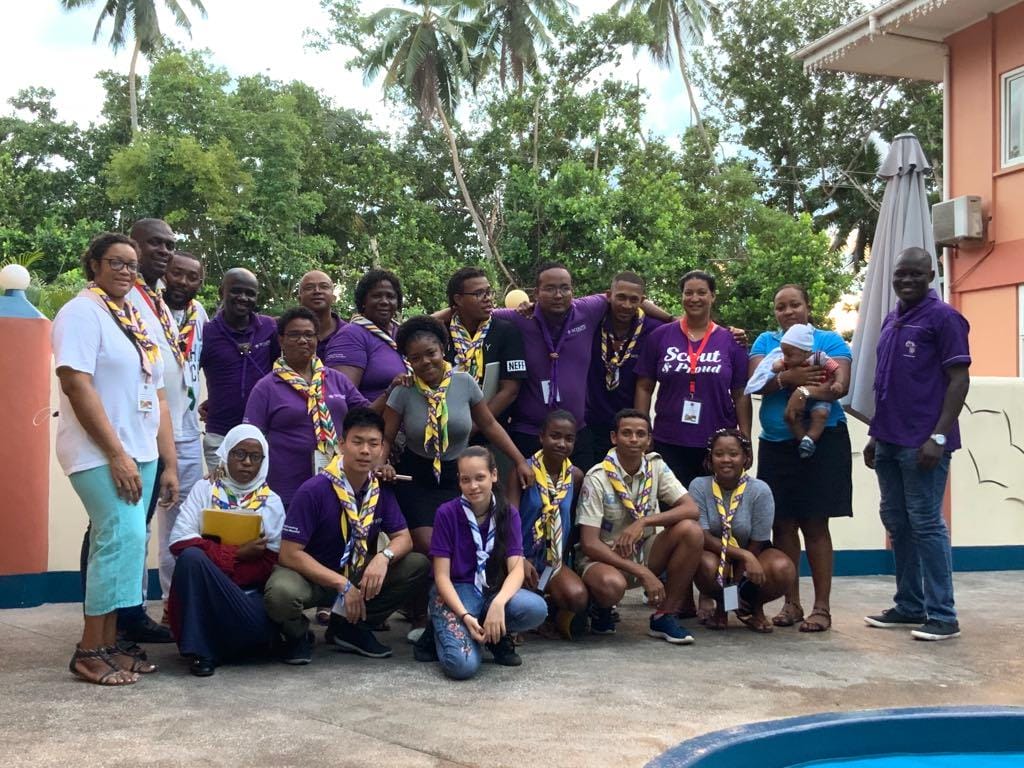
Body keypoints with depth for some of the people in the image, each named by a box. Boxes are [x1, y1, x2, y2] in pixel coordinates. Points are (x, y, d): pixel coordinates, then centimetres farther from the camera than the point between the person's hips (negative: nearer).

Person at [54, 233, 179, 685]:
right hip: (101, 454, -7)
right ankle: (90, 651, -7)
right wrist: (116, 454, -19)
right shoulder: (82, 312, -6)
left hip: (140, 452, 7)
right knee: (123, 538, -15)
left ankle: (108, 645, 12)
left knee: (118, 543, 7)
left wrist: (168, 462, 12)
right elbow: (77, 385, -16)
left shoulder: (137, 321, 17)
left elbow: (156, 396, 17)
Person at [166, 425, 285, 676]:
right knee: (192, 556, -33)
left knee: (260, 629, -32)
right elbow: (180, 541, -9)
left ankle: (216, 646, 2)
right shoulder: (204, 489, 4)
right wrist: (237, 554, -16)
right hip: (201, 590, 0)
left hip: (248, 592, 1)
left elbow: (267, 565, -3)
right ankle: (201, 649, -23)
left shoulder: (272, 502, 5)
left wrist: (216, 563, -16)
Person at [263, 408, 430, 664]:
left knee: (419, 567, -13)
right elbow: (290, 554, -22)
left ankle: (348, 627, 2)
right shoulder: (314, 490, -22)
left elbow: (403, 538, -1)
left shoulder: (382, 490, -6)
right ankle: (298, 633, -1)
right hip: (310, 575, -5)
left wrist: (383, 556, -26)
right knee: (281, 594, -40)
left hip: (356, 573, 5)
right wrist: (342, 584, -28)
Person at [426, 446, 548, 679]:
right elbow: (442, 576, -10)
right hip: (455, 593, -3)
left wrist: (498, 603, -31)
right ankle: (445, 631, 5)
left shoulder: (509, 513, -1)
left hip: (494, 591, 3)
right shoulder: (446, 513, -9)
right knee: (463, 665, -31)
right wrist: (465, 616, -26)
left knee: (536, 609, -31)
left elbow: (516, 568, -10)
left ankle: (496, 637, 1)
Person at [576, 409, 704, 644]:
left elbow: (692, 510, -11)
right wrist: (642, 573, -27)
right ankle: (602, 610, 0)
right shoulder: (597, 478, -16)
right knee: (612, 584, -40)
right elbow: (589, 543, -20)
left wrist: (643, 522, -25)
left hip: (644, 553, 5)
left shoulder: (656, 467, -3)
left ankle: (665, 616, -9)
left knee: (691, 531, -21)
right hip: (604, 557, -5)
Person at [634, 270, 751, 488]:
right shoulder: (660, 336, 4)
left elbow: (741, 395, 5)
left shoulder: (731, 340, 4)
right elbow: (644, 388, 6)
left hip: (718, 445, 0)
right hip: (668, 443, 0)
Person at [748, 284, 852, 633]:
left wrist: (805, 392, -29)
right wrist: (789, 378, -21)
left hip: (822, 441, -3)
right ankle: (791, 603, 14)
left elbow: (839, 385, -12)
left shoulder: (830, 340, 3)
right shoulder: (765, 341, 12)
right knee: (782, 524, 5)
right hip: (776, 444, 4)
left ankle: (822, 606, 4)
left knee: (815, 523, -3)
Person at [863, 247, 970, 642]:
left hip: (922, 442, -8)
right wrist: (875, 434, 19)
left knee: (926, 524, -5)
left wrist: (939, 436, -19)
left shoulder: (944, 317, -7)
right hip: (889, 440, 8)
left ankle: (943, 616, 3)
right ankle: (910, 606, 23)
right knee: (896, 522, 12)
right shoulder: (891, 321, 17)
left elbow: (959, 380, -11)